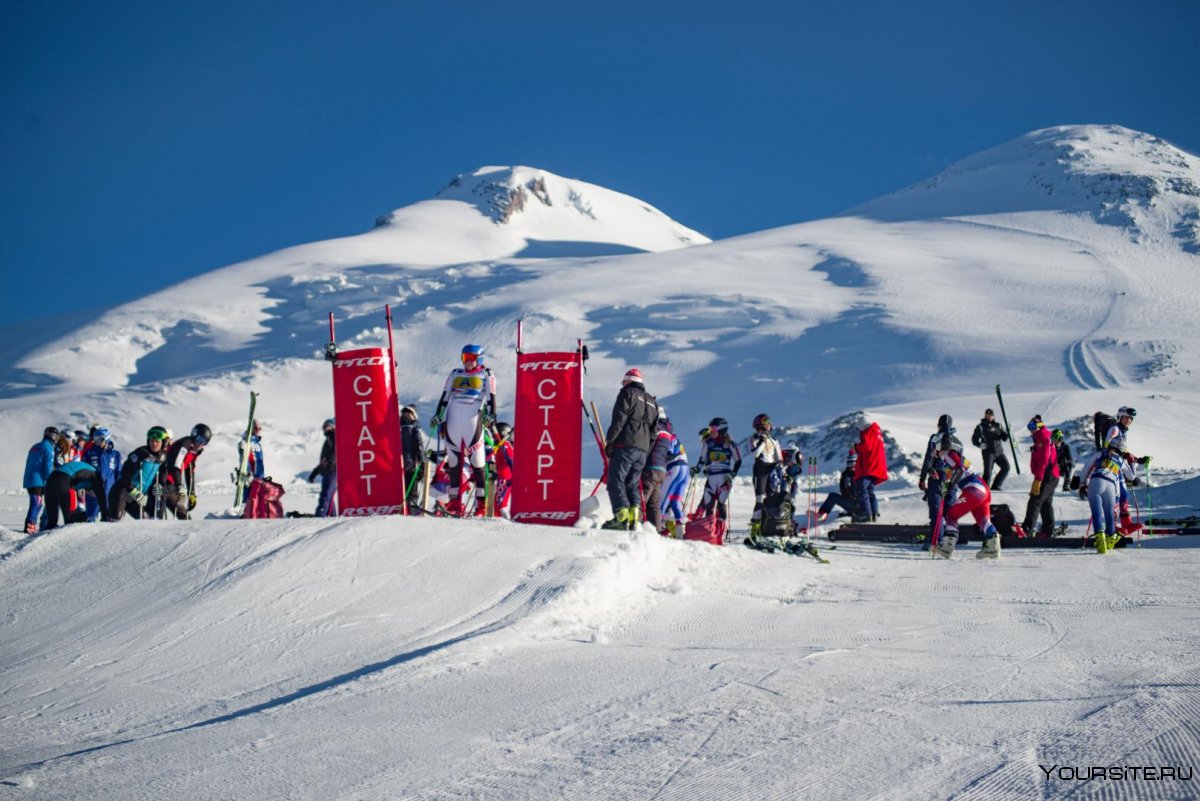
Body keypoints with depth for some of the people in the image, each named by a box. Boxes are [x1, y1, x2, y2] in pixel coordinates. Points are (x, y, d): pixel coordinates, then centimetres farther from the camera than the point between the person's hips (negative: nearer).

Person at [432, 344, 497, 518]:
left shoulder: (486, 375, 10)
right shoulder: (455, 374, 19)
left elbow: (490, 398, 1)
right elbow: (445, 397, 21)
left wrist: (490, 415, -15)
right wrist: (438, 415, 13)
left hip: (473, 421, -4)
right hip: (453, 421, 4)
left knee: (477, 462, -6)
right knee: (453, 461, 5)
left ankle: (481, 503, -3)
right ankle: (455, 501, 9)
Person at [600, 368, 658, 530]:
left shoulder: (628, 392, 3)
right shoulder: (652, 402, 25)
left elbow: (619, 419, -9)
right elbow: (654, 431, 21)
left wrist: (609, 440, -7)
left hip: (625, 445, -7)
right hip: (643, 450, 7)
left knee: (616, 481, -9)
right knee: (632, 484, 10)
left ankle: (621, 517, -25)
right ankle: (634, 518, -7)